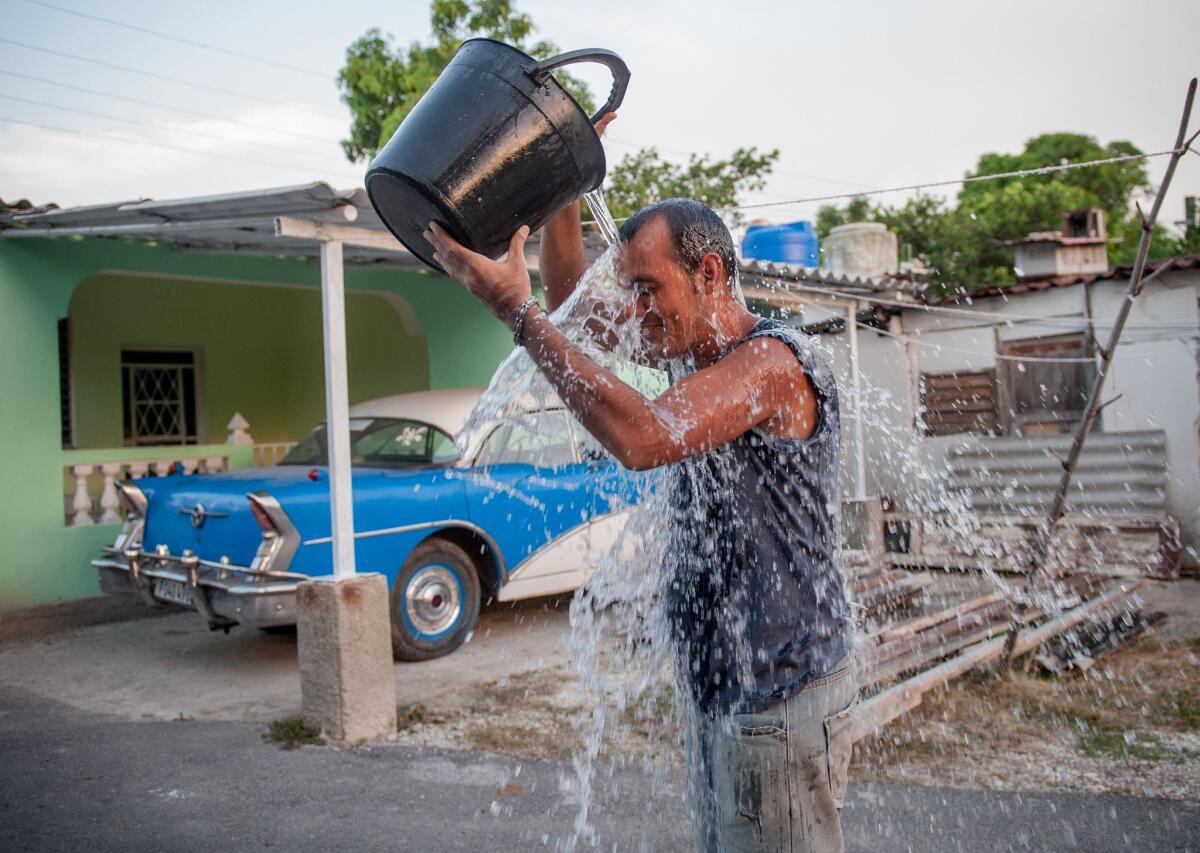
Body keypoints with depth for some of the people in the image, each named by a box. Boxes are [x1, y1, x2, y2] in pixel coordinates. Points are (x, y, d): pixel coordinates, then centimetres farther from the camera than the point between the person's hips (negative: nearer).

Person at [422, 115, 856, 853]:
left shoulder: (775, 360, -19)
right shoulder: (708, 362, 9)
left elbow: (641, 438, -35)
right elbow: (574, 296, 15)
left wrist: (516, 308, -29)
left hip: (781, 702, -9)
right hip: (719, 693, 9)